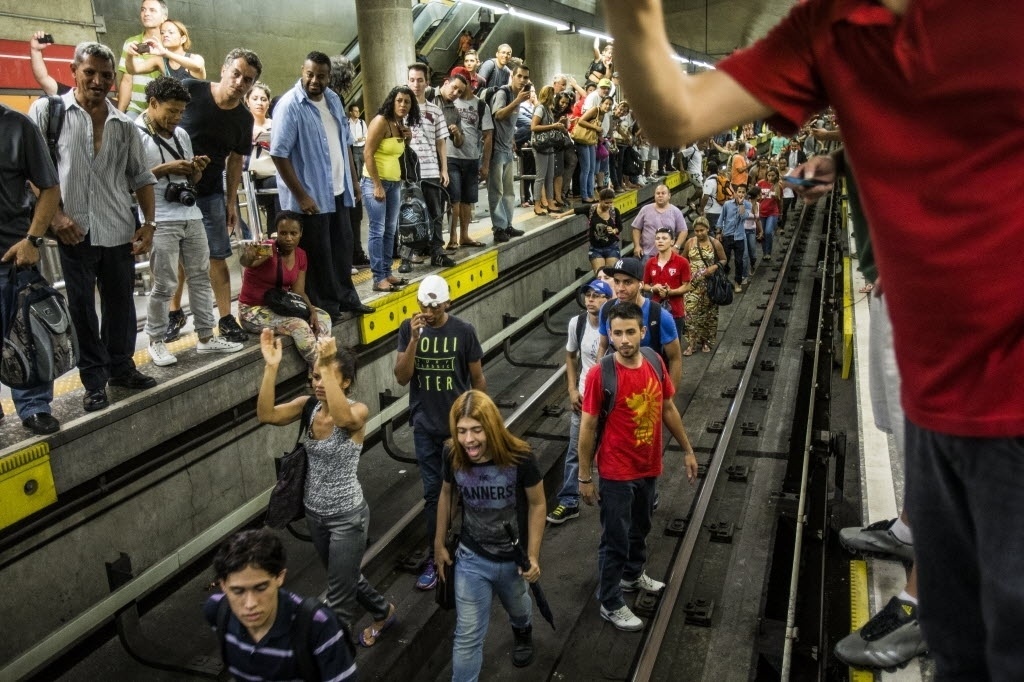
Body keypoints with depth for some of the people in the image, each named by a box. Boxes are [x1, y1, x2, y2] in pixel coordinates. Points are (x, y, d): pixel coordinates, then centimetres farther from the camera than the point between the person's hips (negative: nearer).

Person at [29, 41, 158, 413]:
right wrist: (54, 214, -10)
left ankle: (121, 367, 28)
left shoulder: (124, 124, 10)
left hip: (120, 231, 3)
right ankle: (95, 380, 15)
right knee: (82, 307, 5)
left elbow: (141, 176, 13)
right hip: (75, 231, -3)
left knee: (121, 302, 11)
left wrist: (149, 222, 4)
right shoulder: (47, 110, 1)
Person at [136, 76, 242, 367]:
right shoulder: (135, 133, -6)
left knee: (200, 277, 9)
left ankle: (206, 337, 17)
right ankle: (156, 341, 13)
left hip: (191, 215, 7)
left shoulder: (181, 134, 14)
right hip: (160, 221, -7)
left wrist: (196, 169, -2)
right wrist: (165, 169, -16)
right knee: (164, 285, -2)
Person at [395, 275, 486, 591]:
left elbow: (478, 379, -2)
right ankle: (436, 554, 19)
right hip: (425, 426, 1)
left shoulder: (464, 331, -10)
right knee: (433, 491, 7)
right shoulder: (409, 329, -5)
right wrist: (415, 339, -23)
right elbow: (402, 377, -11)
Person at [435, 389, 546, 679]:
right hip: (471, 558, 0)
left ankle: (522, 631, 66)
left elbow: (537, 505, -14)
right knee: (468, 636, 2)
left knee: (517, 608, 31)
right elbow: (446, 494, -1)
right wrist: (439, 543, 7)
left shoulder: (519, 457, -29)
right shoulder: (453, 456, -21)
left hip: (513, 558, 0)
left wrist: (533, 555, -12)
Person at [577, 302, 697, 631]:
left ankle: (633, 575, 52)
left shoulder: (656, 363, -7)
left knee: (640, 528, 27)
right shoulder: (600, 374, -22)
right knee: (615, 539, 9)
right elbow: (587, 427, -15)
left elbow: (668, 409, 7)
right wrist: (584, 477, -12)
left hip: (650, 468, 6)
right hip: (616, 473, -5)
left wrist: (687, 450, 12)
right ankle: (610, 604, 28)